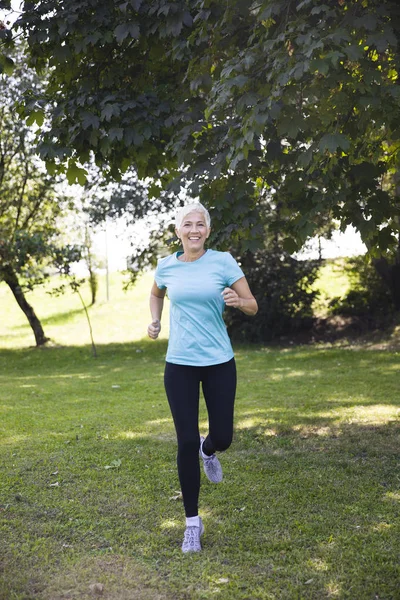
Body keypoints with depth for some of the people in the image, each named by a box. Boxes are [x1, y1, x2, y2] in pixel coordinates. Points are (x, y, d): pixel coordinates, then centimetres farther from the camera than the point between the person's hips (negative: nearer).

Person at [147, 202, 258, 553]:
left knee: (222, 438, 6)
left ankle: (207, 450, 47)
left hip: (219, 362, 0)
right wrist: (155, 321, 7)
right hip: (180, 365, 1)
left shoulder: (223, 262, -5)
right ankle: (193, 522, 15)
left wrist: (237, 301, -24)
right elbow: (156, 294, 24)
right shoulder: (167, 266, 2)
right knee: (186, 442, -1)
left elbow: (253, 306, -3)